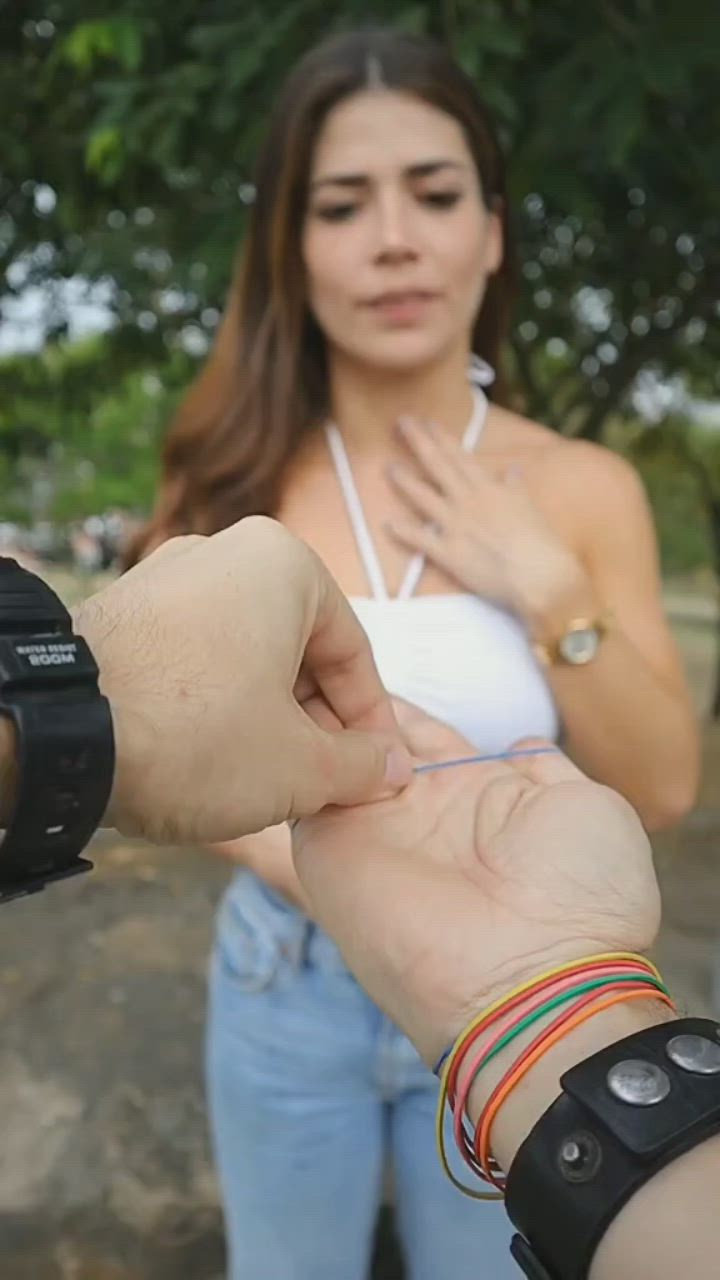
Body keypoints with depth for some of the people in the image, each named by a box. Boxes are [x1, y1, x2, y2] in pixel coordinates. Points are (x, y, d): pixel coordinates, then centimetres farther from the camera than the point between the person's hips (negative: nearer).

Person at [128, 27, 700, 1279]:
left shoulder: (583, 487, -10)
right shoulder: (237, 478, -11)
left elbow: (662, 789, -8)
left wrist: (549, 590, -20)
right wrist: (303, 858, -19)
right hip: (282, 984, 1)